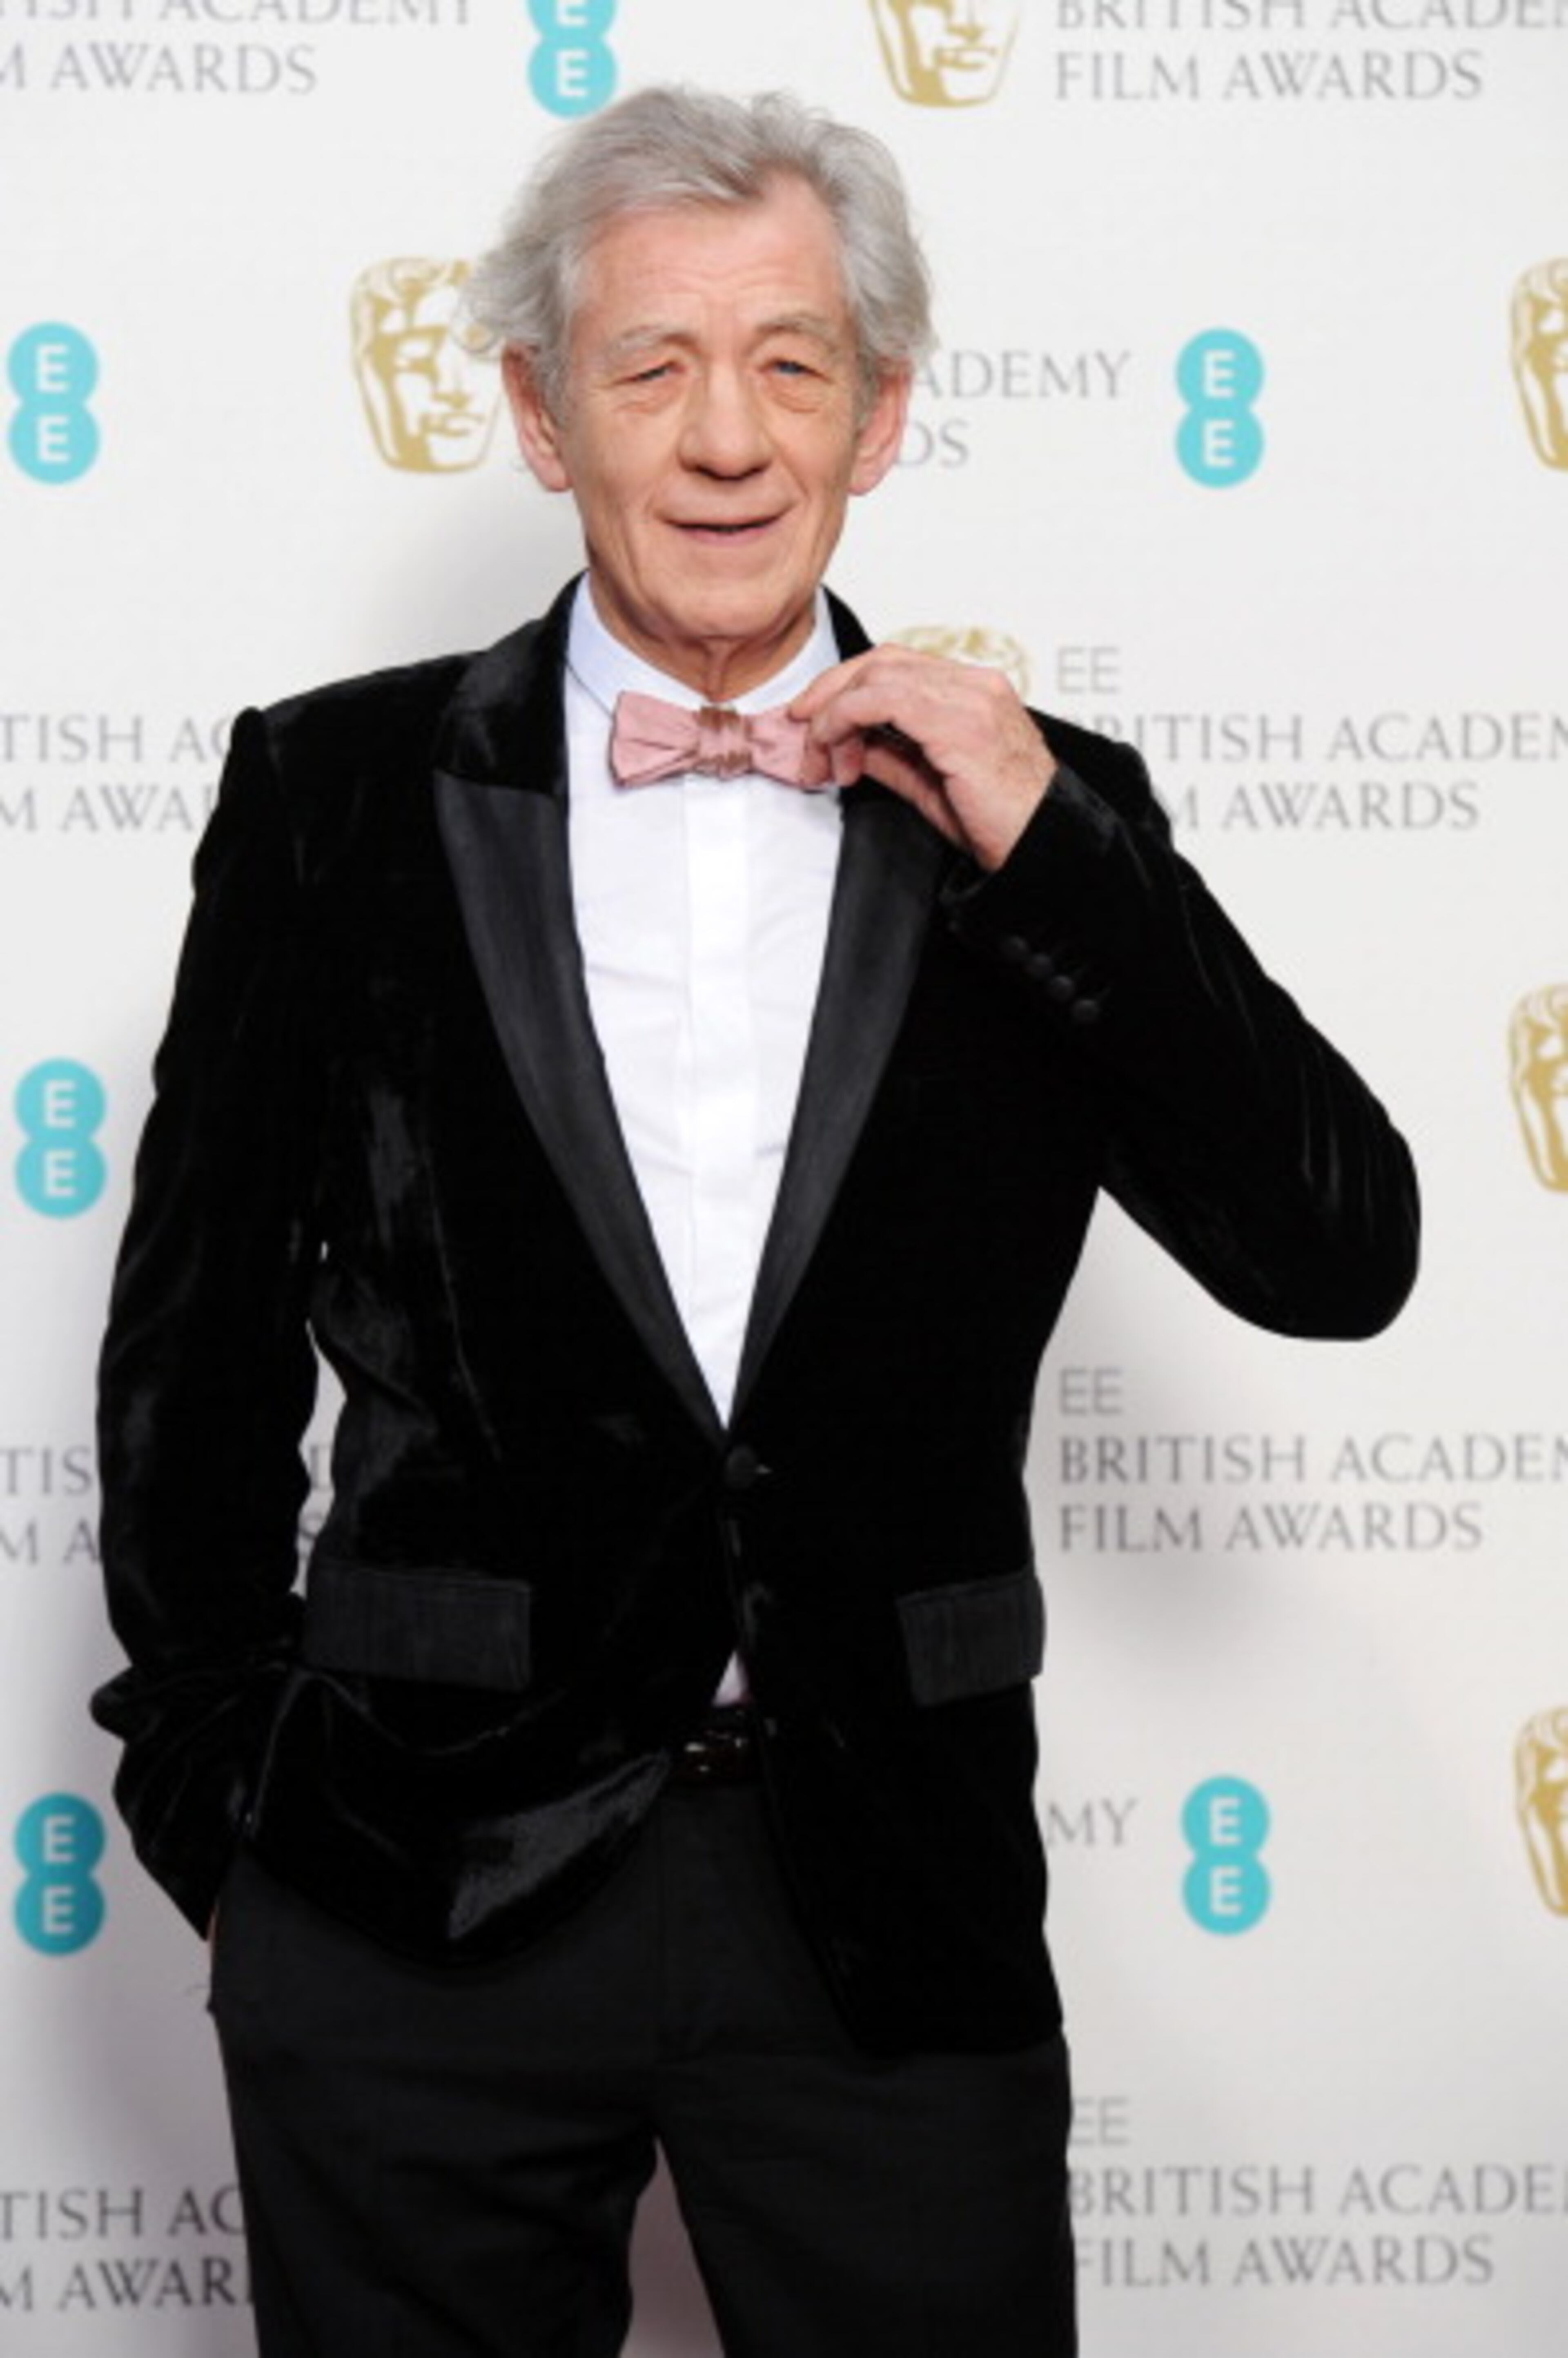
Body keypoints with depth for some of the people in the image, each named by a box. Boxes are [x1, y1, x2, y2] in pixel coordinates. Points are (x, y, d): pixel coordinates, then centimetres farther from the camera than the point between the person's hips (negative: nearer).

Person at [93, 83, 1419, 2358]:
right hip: (422, 1895, -1)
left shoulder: (1029, 813, 4)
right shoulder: (342, 793, 0)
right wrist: (220, 1802, 9)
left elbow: (1341, 1256, -4)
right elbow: (200, 1336, 6)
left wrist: (1043, 848, -10)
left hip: (899, 1911, 1)